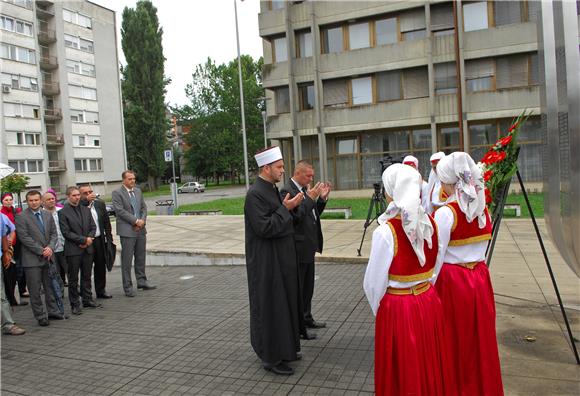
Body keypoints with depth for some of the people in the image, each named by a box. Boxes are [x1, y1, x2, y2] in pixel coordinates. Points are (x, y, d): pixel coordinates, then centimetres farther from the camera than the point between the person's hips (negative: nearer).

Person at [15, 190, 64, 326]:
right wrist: (41, 251, -14)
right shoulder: (21, 217, -6)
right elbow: (24, 237, -12)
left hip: (48, 257, 5)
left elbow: (54, 233, 10)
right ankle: (41, 316, 10)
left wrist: (50, 247, -8)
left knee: (50, 287, 13)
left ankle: (53, 311, 23)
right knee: (35, 290, 1)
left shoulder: (48, 215, 11)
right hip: (32, 259, -5)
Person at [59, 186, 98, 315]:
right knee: (73, 279, 3)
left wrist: (88, 239, -6)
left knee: (87, 276, 13)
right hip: (73, 250, -5)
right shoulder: (63, 212, -6)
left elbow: (93, 227, 11)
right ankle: (75, 304, 12)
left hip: (88, 248, 5)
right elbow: (66, 232, -11)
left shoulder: (86, 209, 12)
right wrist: (83, 239, -14)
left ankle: (87, 300, 23)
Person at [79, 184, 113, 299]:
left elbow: (107, 222, 11)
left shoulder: (100, 204, 7)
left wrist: (109, 238, 8)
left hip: (99, 240, 5)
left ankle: (101, 290, 25)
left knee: (101, 266, 12)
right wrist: (87, 200, -26)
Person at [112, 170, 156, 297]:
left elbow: (144, 207, 12)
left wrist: (142, 220, -5)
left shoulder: (138, 191, 13)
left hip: (140, 229, 6)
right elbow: (120, 211, -15)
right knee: (127, 260, 0)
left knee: (141, 257, 14)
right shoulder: (117, 193, -7)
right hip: (127, 231, -6)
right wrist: (136, 221, -16)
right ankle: (128, 287, 8)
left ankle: (142, 281, 26)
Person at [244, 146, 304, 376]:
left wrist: (291, 206, 2)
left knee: (284, 302, 18)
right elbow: (264, 228, -24)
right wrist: (285, 208, -19)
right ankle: (271, 357, 14)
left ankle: (283, 347, 33)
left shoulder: (272, 189, 10)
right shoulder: (255, 194, -19)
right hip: (267, 262, -10)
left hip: (281, 258, 10)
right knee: (270, 306, 1)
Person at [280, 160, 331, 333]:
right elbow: (296, 217, -25)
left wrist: (322, 198, 3)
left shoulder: (305, 190, 11)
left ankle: (306, 318, 35)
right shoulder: (287, 191, -16)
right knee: (297, 288, 2)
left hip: (309, 247, 9)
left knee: (308, 286, 20)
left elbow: (314, 214, 16)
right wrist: (309, 198, -23)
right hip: (298, 249, -9)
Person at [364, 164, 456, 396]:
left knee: (403, 372, 13)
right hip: (429, 302, 6)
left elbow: (374, 283, -14)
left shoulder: (385, 231, -21)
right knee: (429, 365, 22)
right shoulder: (430, 223, -4)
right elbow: (435, 268, 5)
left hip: (397, 309, -5)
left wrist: (378, 311, 2)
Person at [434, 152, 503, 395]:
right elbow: (480, 245, 8)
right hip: (480, 278, 6)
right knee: (481, 339, 19)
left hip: (452, 282, -6)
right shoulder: (483, 209, 0)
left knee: (456, 341, 10)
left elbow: (435, 258, -18)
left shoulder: (445, 213, -19)